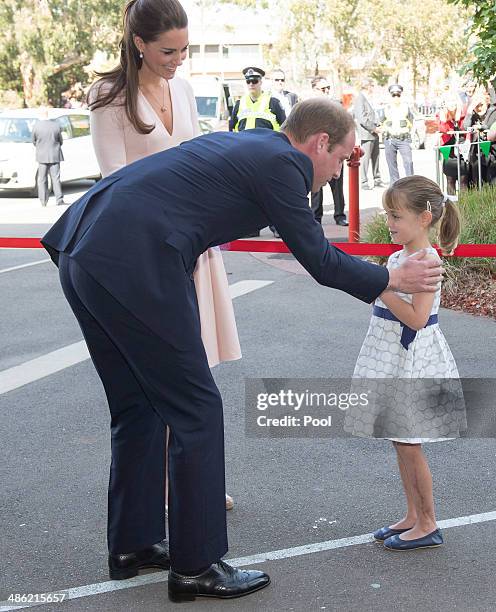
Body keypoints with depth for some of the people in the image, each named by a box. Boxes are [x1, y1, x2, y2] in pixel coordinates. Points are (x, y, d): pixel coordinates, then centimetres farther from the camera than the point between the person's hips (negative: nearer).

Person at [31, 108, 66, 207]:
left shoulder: (36, 126, -9)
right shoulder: (56, 125, -7)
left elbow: (34, 141, 2)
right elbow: (61, 141, 3)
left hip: (42, 156, 0)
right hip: (55, 155, 0)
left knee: (42, 179, 9)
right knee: (56, 178, 4)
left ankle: (43, 201, 10)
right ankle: (59, 200, -1)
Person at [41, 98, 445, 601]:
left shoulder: (240, 145, 23)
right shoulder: (281, 162, -2)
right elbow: (318, 260, 2)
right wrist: (393, 280, 14)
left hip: (82, 251, 10)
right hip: (132, 266, -10)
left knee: (138, 407, 20)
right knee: (196, 410, 1)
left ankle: (132, 542, 32)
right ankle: (196, 566, 11)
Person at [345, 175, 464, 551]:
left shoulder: (426, 261, -18)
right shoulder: (399, 256, 9)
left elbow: (416, 319, -25)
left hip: (413, 362, -9)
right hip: (394, 361, 9)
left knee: (410, 446, 0)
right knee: (401, 444, 15)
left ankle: (428, 526, 13)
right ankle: (413, 516, 26)